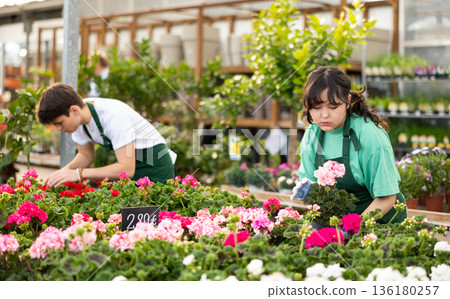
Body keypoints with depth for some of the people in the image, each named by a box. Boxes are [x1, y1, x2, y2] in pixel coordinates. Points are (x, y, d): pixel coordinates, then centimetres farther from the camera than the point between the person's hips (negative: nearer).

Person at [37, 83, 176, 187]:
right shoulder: (76, 119, -8)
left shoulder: (114, 116, -32)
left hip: (154, 167, -7)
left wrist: (79, 173, -35)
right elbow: (86, 155, 8)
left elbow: (127, 169, -34)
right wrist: (66, 171, -14)